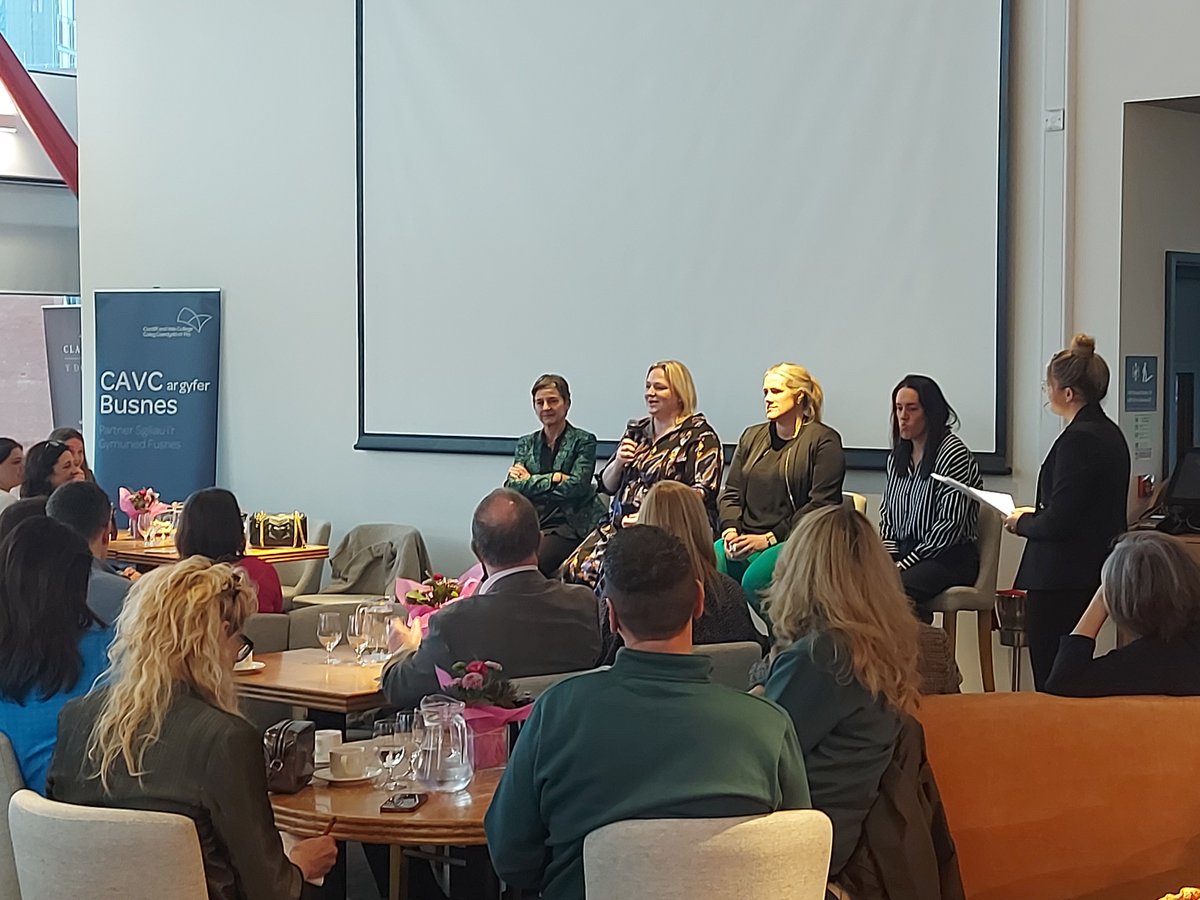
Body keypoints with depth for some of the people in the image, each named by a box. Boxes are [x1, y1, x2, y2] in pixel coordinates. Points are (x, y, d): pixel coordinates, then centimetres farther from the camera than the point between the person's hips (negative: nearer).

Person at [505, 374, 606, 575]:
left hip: (568, 524, -4)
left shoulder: (583, 441, 6)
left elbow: (576, 487, -8)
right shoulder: (526, 444, 18)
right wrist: (554, 478, -7)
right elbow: (511, 487, 3)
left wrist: (530, 481, -1)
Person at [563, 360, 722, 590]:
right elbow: (607, 485, 24)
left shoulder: (699, 436, 1)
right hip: (618, 524, 6)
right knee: (573, 570, -19)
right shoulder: (637, 431, 21)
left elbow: (702, 493, -11)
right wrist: (618, 463, 1)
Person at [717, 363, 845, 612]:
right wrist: (730, 529, -3)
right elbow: (731, 492, 19)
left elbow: (822, 504, -9)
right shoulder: (752, 437, 22)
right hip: (746, 538, 5)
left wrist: (770, 538, -13)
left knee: (753, 581, -34)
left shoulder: (824, 440, 1)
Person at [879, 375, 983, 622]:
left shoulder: (954, 454, -7)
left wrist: (905, 564, -16)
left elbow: (950, 524, -14)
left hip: (950, 557, -6)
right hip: (904, 553, 7)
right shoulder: (897, 457, 17)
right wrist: (889, 557, 0)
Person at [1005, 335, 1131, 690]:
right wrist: (1037, 515, 17)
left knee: (1050, 679, -5)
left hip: (1059, 581, -10)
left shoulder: (1078, 440, -18)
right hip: (1091, 574, 10)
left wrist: (1022, 522, -2)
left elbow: (1059, 523, -20)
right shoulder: (1110, 434, 12)